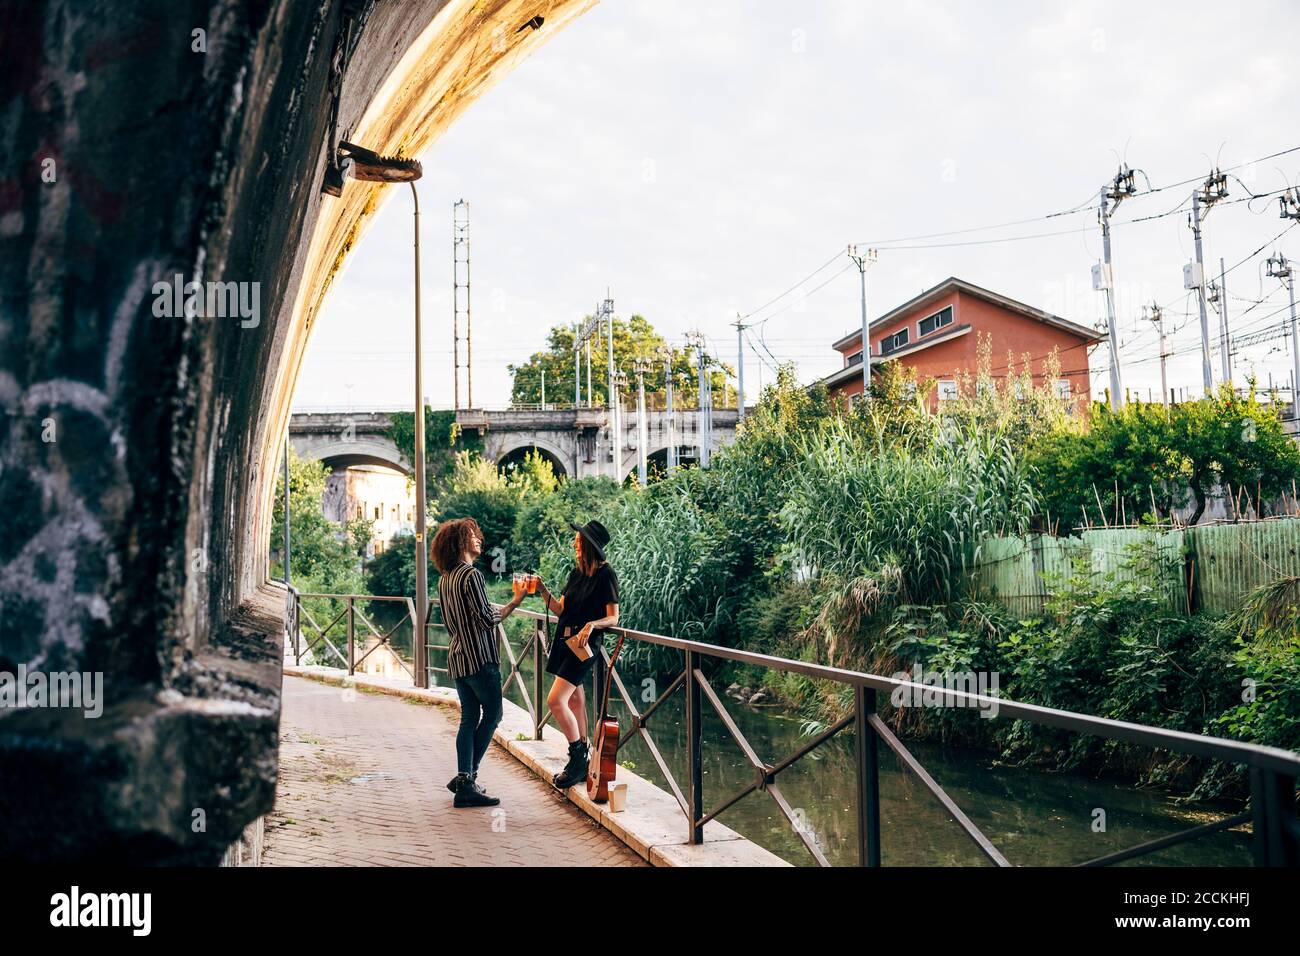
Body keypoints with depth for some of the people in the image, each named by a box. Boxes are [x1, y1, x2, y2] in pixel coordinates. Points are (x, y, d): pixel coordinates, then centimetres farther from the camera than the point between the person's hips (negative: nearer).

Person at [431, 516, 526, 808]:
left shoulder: (445, 579, 11)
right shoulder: (471, 575, -16)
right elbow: (488, 619, -18)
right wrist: (515, 602, -9)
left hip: (457, 656, 8)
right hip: (479, 658, -8)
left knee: (469, 718, 11)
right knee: (492, 714, 2)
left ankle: (464, 780, 13)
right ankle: (467, 778, 1)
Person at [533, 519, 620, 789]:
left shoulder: (606, 575, -10)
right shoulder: (576, 574, 13)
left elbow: (613, 617, -10)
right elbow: (560, 609, 11)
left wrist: (591, 625, -27)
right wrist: (543, 590, -2)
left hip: (584, 644, -8)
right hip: (565, 641, 8)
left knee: (555, 701, -14)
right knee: (575, 701, 12)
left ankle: (578, 756, 0)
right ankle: (582, 761, 22)